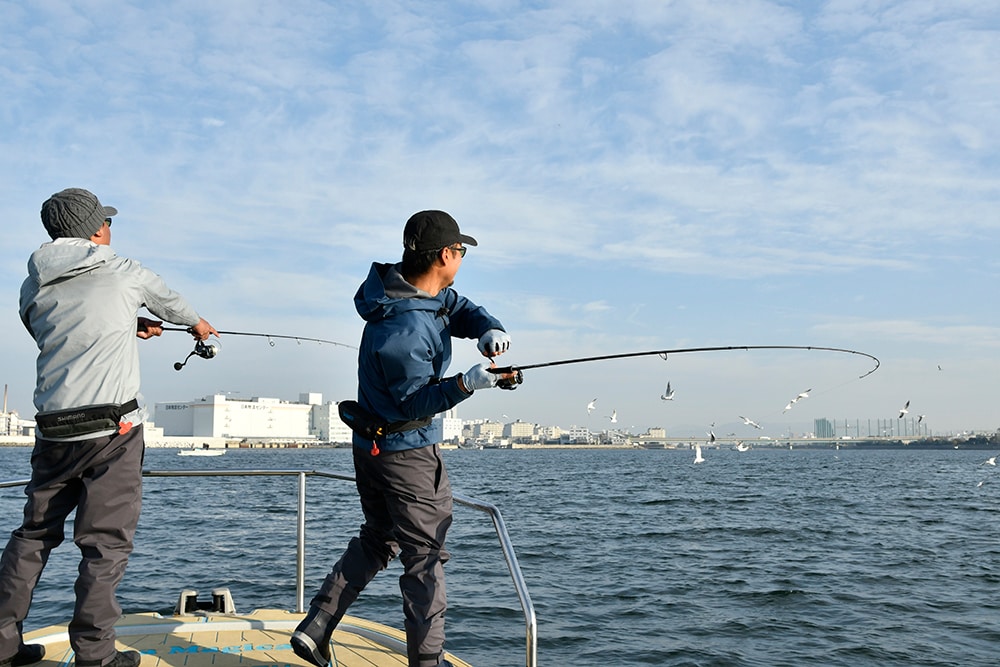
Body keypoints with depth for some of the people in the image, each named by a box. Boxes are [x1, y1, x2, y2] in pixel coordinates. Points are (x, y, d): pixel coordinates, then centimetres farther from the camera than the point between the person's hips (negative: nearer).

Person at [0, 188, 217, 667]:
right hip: (113, 428, -4)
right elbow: (170, 302, 20)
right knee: (106, 542, 0)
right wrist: (198, 324, 41)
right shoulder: (123, 273, 1)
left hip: (54, 430, 5)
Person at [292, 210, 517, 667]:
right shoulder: (407, 329, -29)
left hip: (369, 442, 10)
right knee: (426, 554, 4)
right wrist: (466, 384, -32)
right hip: (406, 451, -10)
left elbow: (460, 309, 8)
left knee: (377, 540, 23)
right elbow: (414, 402, -20)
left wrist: (488, 329, -12)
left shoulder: (405, 285, -1)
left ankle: (314, 629, 23)